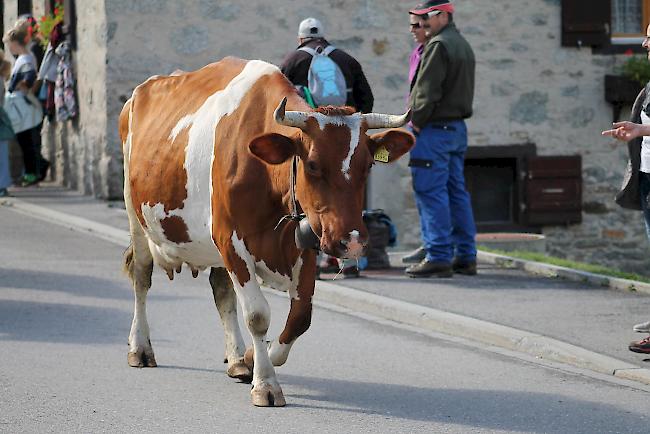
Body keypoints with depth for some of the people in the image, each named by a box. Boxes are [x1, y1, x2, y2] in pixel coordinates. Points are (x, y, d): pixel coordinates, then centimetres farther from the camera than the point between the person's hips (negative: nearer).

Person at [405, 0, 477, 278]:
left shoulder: (439, 46, -13)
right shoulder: (463, 46, 18)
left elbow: (428, 90, -19)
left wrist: (417, 121, -9)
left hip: (433, 130, -10)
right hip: (457, 128, 10)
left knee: (431, 193, -8)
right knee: (456, 192, 11)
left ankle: (438, 257, -11)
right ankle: (465, 256, 12)